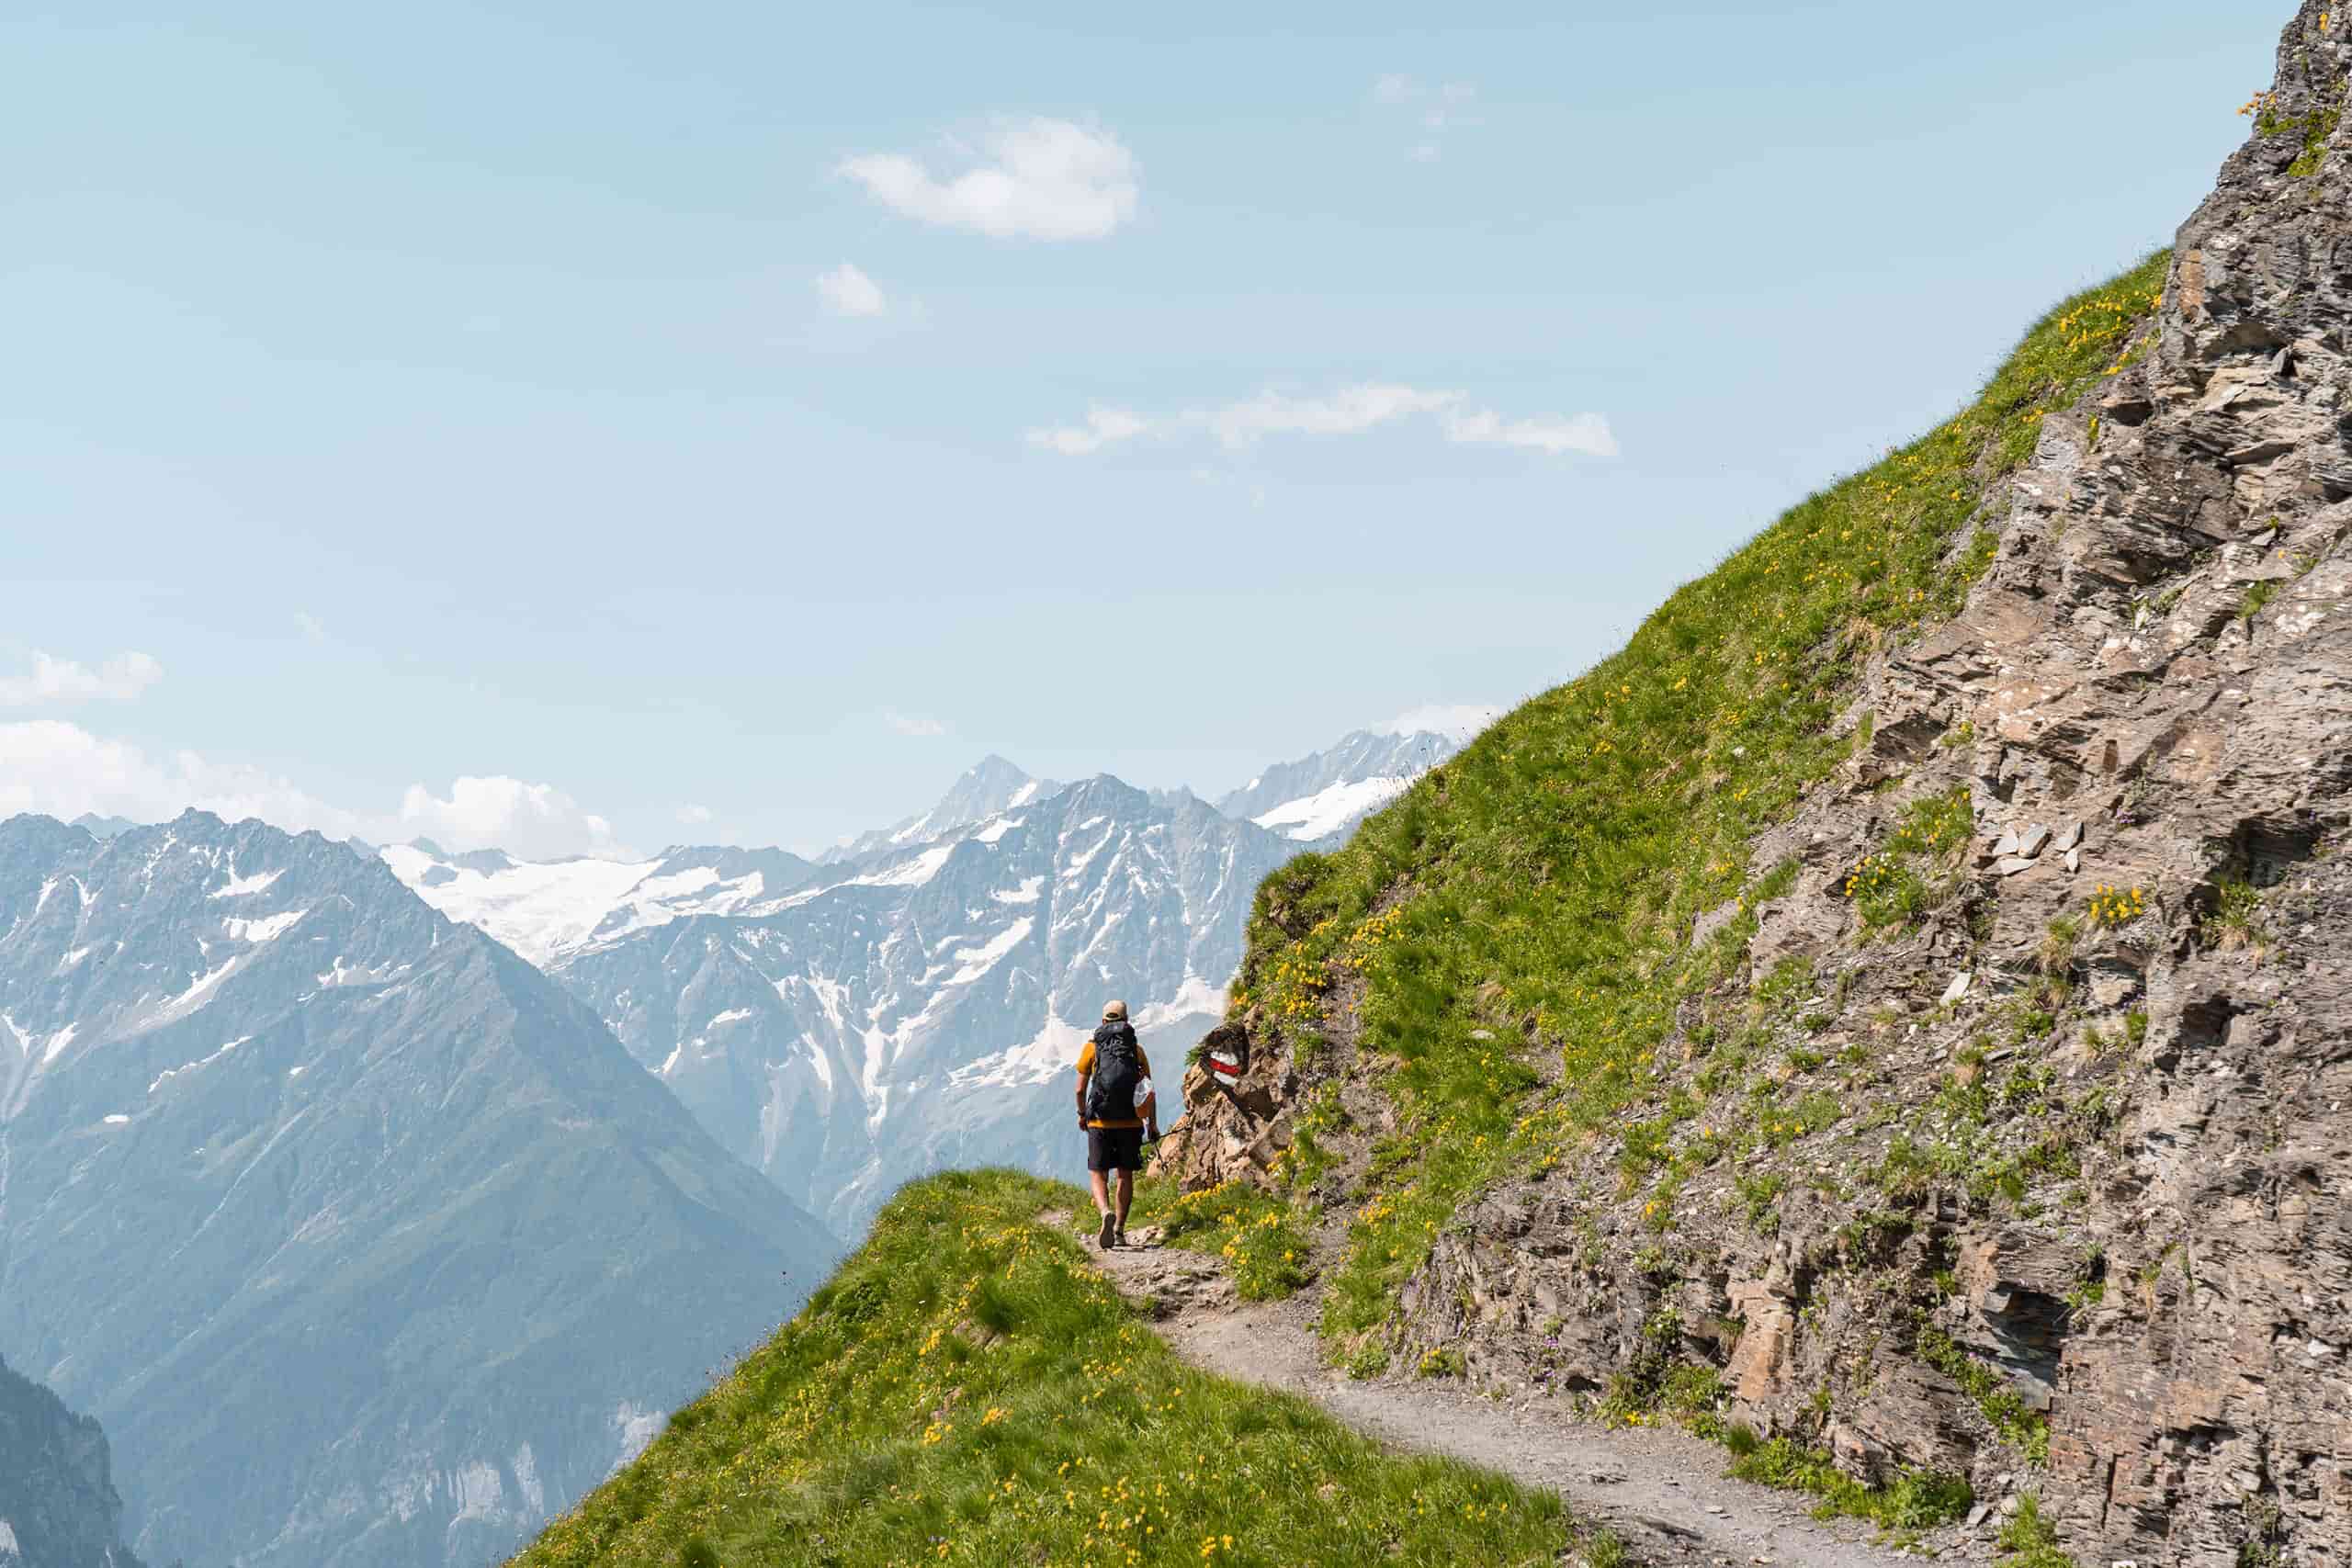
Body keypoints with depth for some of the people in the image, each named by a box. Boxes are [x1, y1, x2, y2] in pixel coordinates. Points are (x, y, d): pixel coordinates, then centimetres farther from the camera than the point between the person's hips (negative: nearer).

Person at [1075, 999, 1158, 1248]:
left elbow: (1080, 1088, 3)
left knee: (1098, 1174, 3)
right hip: (1131, 1123, 2)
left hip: (1100, 1123, -2)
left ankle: (1106, 1213, -24)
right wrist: (1153, 1125, 11)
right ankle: (1119, 1229, 13)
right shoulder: (1137, 1050, 6)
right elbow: (1149, 1092, 3)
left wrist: (1082, 1113, 20)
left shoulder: (1091, 1047, 2)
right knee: (1125, 1174, 14)